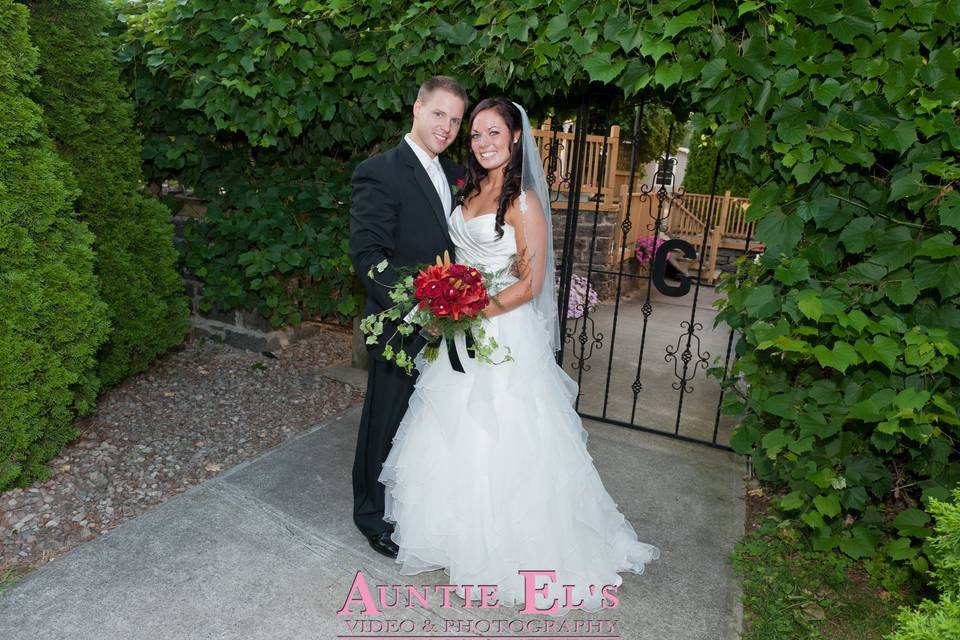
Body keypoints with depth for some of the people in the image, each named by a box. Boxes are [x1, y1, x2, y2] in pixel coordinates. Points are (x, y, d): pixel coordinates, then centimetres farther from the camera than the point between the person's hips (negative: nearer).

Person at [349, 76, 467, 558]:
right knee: (387, 423, 10)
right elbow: (367, 255, -19)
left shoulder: (455, 174, 10)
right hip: (401, 325, -7)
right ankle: (372, 514, 33)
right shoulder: (379, 173, -14)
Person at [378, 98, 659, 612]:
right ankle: (463, 533, 39)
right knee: (457, 437, 17)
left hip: (505, 333, -7)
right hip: (463, 333, 8)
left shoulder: (523, 201, -12)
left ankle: (508, 549, 27)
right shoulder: (471, 192, 10)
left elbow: (529, 283, -16)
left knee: (501, 442, 4)